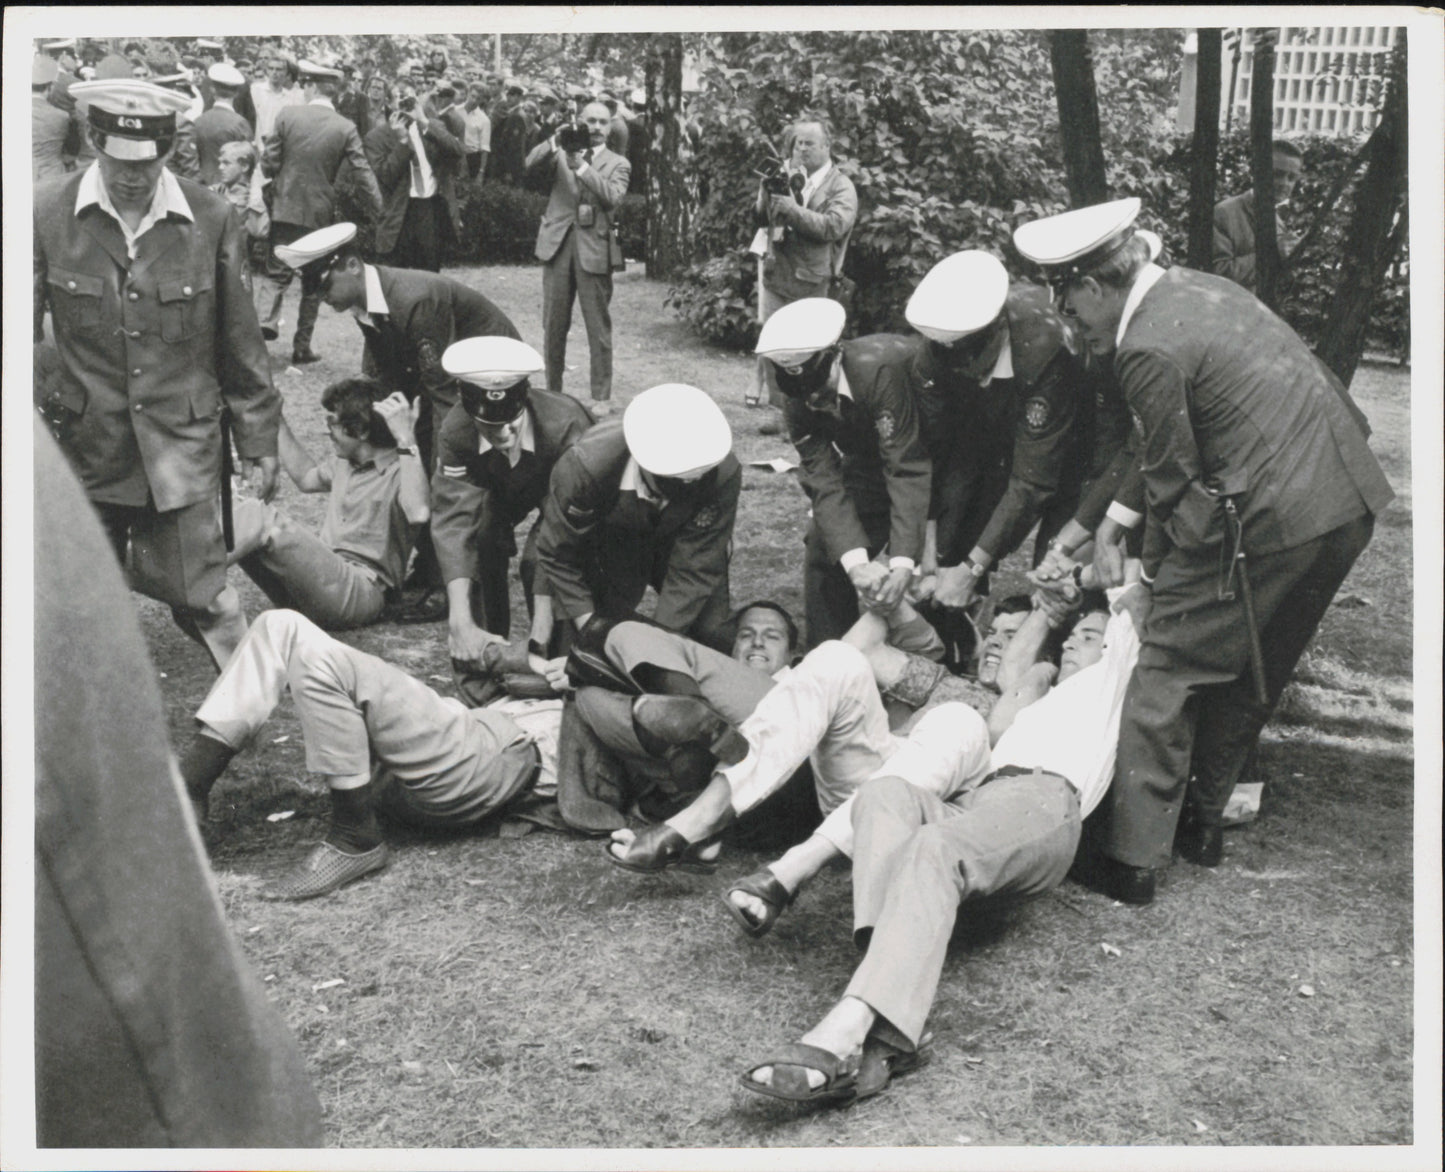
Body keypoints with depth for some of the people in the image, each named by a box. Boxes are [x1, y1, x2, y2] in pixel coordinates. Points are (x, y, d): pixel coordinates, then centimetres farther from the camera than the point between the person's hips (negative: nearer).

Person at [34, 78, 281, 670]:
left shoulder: (211, 219, -5)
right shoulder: (48, 215, -6)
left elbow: (240, 343, 2)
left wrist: (258, 441, 5)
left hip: (182, 445, -1)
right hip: (87, 446, 2)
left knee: (195, 590, 1)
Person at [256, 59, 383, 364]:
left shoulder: (287, 114, -7)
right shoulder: (345, 128, -7)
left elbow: (269, 162, -4)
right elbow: (363, 176, -8)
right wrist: (378, 212, 1)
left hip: (285, 210, 0)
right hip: (321, 214, 0)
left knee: (276, 272, 10)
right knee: (313, 282, 10)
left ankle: (267, 320, -15)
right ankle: (302, 347, 13)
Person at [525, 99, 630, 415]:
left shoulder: (617, 164, 8)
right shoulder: (561, 155, 13)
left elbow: (612, 196, -11)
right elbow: (532, 166, -5)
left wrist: (580, 166, -18)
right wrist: (555, 142, -19)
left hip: (594, 249, -2)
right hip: (558, 245, 2)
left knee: (598, 327, -2)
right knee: (553, 325, 6)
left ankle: (601, 397, 3)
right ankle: (552, 391, 16)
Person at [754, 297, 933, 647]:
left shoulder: (881, 368, -37)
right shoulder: (797, 400, -17)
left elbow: (907, 470, -37)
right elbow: (825, 483, -23)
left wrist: (902, 563, -44)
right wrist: (856, 562, -38)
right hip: (868, 462, 5)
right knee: (824, 551, -6)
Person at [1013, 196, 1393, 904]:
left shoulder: (1150, 349, -16)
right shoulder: (1197, 287, 13)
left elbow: (1173, 480, -7)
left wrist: (1153, 571, 8)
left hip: (1267, 521, -9)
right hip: (1350, 504, 10)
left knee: (1168, 677, 0)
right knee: (1253, 674, 21)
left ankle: (1131, 859, 5)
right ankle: (1204, 823, 34)